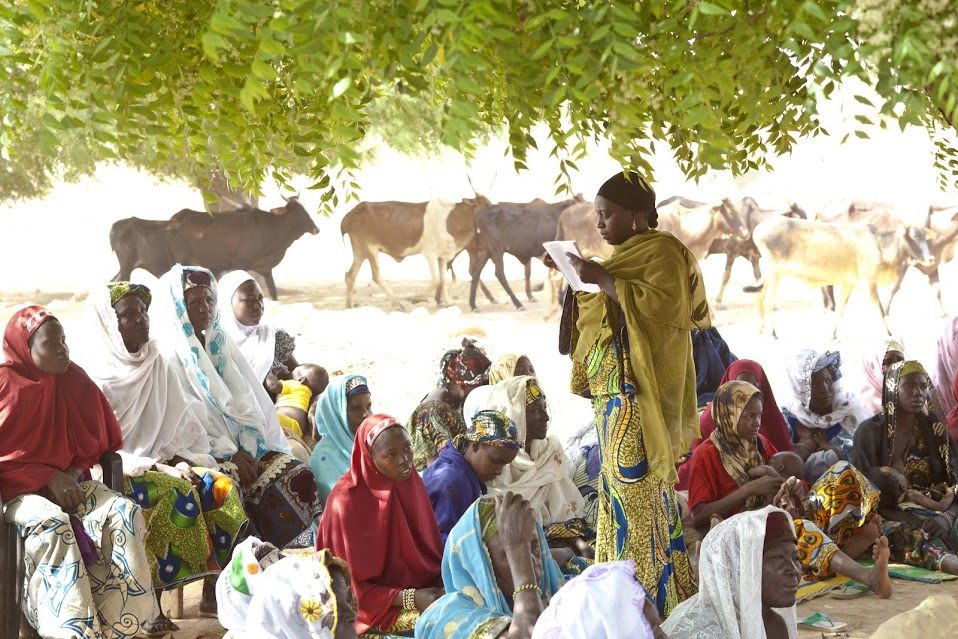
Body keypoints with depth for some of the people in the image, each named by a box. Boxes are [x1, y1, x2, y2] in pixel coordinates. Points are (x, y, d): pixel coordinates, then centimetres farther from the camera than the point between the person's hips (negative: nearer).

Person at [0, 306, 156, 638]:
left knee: (124, 512, -22)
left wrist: (73, 473, -5)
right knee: (53, 523, -37)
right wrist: (49, 478, -16)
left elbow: (94, 441, 15)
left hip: (68, 482, 5)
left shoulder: (74, 381, 7)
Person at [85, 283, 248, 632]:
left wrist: (179, 459, -6)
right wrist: (150, 466, -20)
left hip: (164, 465, 6)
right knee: (176, 494, -33)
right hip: (119, 473, -6)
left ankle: (213, 589, -14)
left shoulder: (159, 367, 10)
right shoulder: (98, 378, -8)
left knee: (222, 487, -19)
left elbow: (184, 425, 13)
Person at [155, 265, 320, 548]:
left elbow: (245, 404, 9)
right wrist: (230, 454, -17)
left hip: (242, 446, 6)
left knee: (297, 474, -17)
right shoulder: (170, 355, -3)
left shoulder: (222, 344, 16)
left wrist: (247, 451, -8)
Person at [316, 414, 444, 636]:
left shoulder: (411, 482, 1)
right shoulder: (347, 501, -17)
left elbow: (431, 549, 10)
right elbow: (351, 588, -13)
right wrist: (410, 599, -21)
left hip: (424, 590, 6)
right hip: (379, 611, -6)